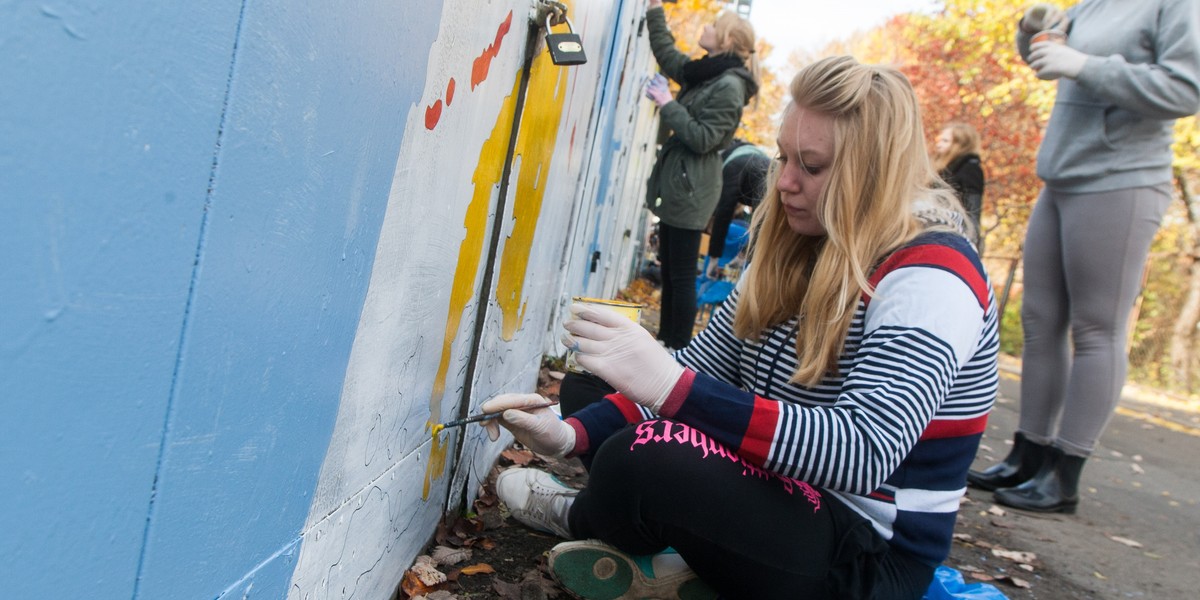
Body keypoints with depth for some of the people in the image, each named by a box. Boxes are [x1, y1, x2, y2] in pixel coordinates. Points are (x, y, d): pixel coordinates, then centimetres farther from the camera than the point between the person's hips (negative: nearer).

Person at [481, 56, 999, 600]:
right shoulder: (796, 248, 4)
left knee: (639, 462, -29)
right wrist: (573, 433, -12)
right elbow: (702, 372, 1)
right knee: (592, 397, 11)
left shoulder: (930, 278, -21)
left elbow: (864, 455, -34)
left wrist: (674, 386, -40)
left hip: (869, 556, -8)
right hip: (783, 490, 8)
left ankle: (582, 521, 6)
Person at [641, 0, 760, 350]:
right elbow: (665, 52, 28)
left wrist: (667, 103, -16)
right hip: (676, 184, 10)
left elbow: (702, 139, -20)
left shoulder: (728, 85, -14)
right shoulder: (703, 72, 13)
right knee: (669, 272, 14)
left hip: (691, 189, -10)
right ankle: (665, 341, 23)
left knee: (682, 275, -5)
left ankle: (678, 349, 3)